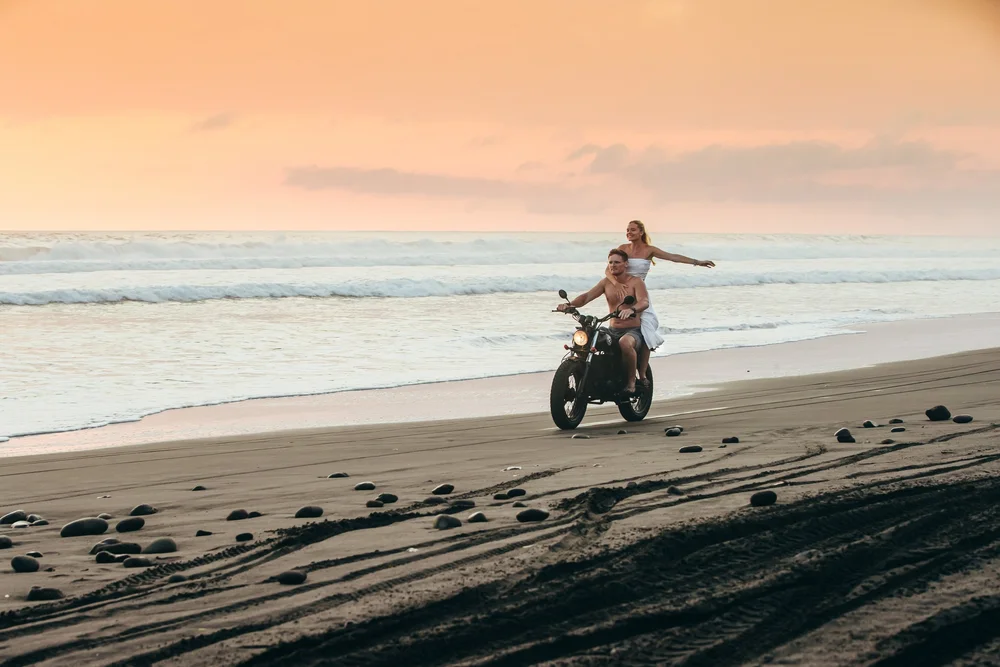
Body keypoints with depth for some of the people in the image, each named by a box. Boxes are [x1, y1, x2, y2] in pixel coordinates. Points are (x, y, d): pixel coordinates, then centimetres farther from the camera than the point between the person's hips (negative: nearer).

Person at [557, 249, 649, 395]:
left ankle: (631, 381, -24)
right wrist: (569, 305, -23)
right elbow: (587, 296, -1)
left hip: (633, 331, -5)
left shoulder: (636, 282, -3)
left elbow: (644, 301, -22)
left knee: (625, 343, -40)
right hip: (613, 331, 6)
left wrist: (631, 310, -46)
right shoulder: (606, 282, 11)